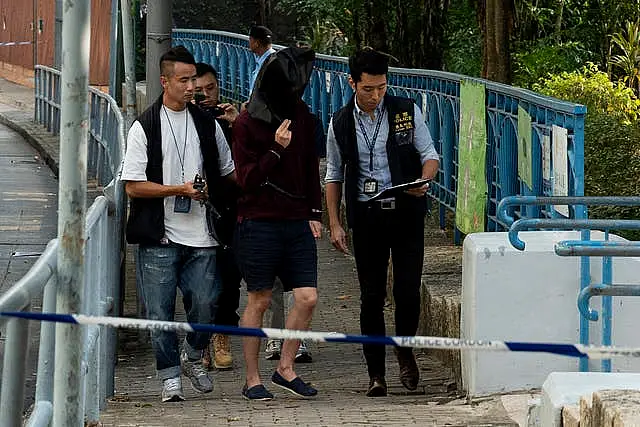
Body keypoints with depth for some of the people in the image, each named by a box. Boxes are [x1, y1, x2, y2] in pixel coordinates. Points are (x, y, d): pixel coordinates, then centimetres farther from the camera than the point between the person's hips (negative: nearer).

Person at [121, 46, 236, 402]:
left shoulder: (207, 125, 12)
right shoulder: (145, 127, 0)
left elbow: (229, 172, 23)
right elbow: (133, 186, -5)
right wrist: (179, 190, -13)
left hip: (200, 237, 3)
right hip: (160, 237, -3)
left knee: (206, 305, -4)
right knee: (161, 312, -1)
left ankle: (193, 357, 22)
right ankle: (170, 377, 11)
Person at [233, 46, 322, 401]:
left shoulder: (303, 117, 10)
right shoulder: (248, 122, -6)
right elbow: (246, 178, -8)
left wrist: (314, 213, 12)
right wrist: (277, 150, -19)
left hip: (297, 223, 5)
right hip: (259, 222, -5)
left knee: (307, 298, -4)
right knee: (259, 301, 1)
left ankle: (285, 368, 11)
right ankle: (252, 379, 9)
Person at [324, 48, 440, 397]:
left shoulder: (406, 111, 1)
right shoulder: (341, 123, 4)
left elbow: (430, 155, 4)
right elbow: (334, 175, 11)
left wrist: (424, 181, -18)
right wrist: (334, 223, 5)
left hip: (406, 213, -1)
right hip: (366, 215, 1)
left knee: (408, 290, -7)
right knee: (371, 297, 2)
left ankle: (405, 350, 20)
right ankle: (375, 373, 9)